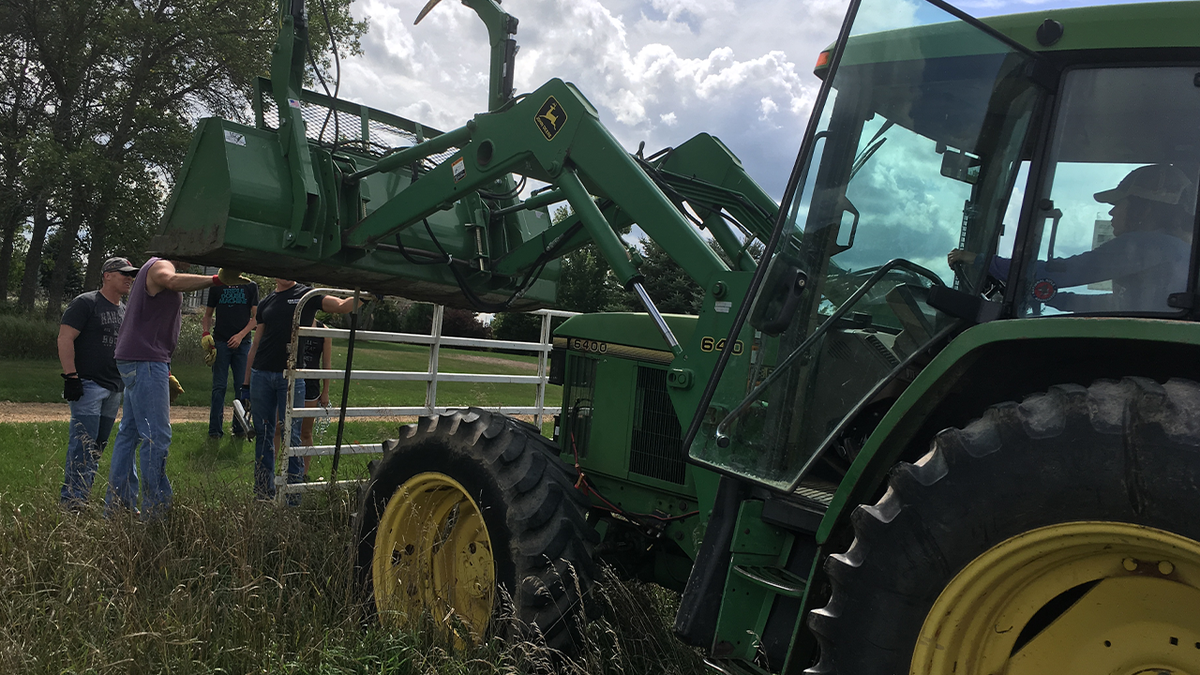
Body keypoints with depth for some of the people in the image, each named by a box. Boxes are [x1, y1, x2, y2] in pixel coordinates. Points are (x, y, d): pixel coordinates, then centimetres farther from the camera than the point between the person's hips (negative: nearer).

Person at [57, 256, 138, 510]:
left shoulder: (125, 310, 19)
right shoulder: (85, 303, -5)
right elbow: (65, 339, -11)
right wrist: (71, 376, -18)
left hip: (114, 389, 8)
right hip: (87, 384, -8)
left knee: (98, 447, 9)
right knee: (83, 445, -11)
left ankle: (84, 497, 16)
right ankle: (72, 500, -7)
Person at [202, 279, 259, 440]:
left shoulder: (251, 286, 7)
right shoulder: (216, 286, 10)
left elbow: (255, 317, 4)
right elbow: (208, 314, 15)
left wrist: (241, 335, -9)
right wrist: (205, 333, -3)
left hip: (242, 342, 0)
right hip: (220, 341, 0)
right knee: (219, 386, -1)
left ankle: (239, 428, 11)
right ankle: (215, 429, 3)